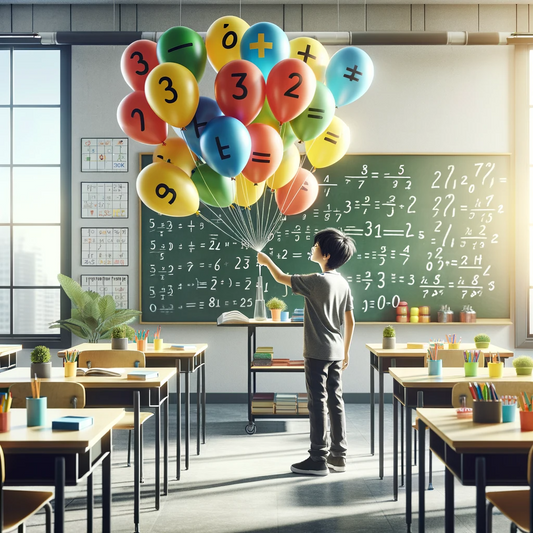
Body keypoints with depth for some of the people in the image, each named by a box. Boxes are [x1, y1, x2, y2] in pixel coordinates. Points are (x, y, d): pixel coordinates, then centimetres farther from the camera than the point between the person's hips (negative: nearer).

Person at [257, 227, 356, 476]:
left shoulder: (316, 281, -16)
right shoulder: (343, 283, 7)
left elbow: (281, 278, -5)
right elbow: (350, 321, 11)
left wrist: (267, 261, 13)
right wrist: (345, 351, 20)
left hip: (317, 353, -8)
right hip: (336, 353, 8)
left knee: (317, 404, -2)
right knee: (335, 402, 12)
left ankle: (318, 460, 3)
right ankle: (338, 456, 17)